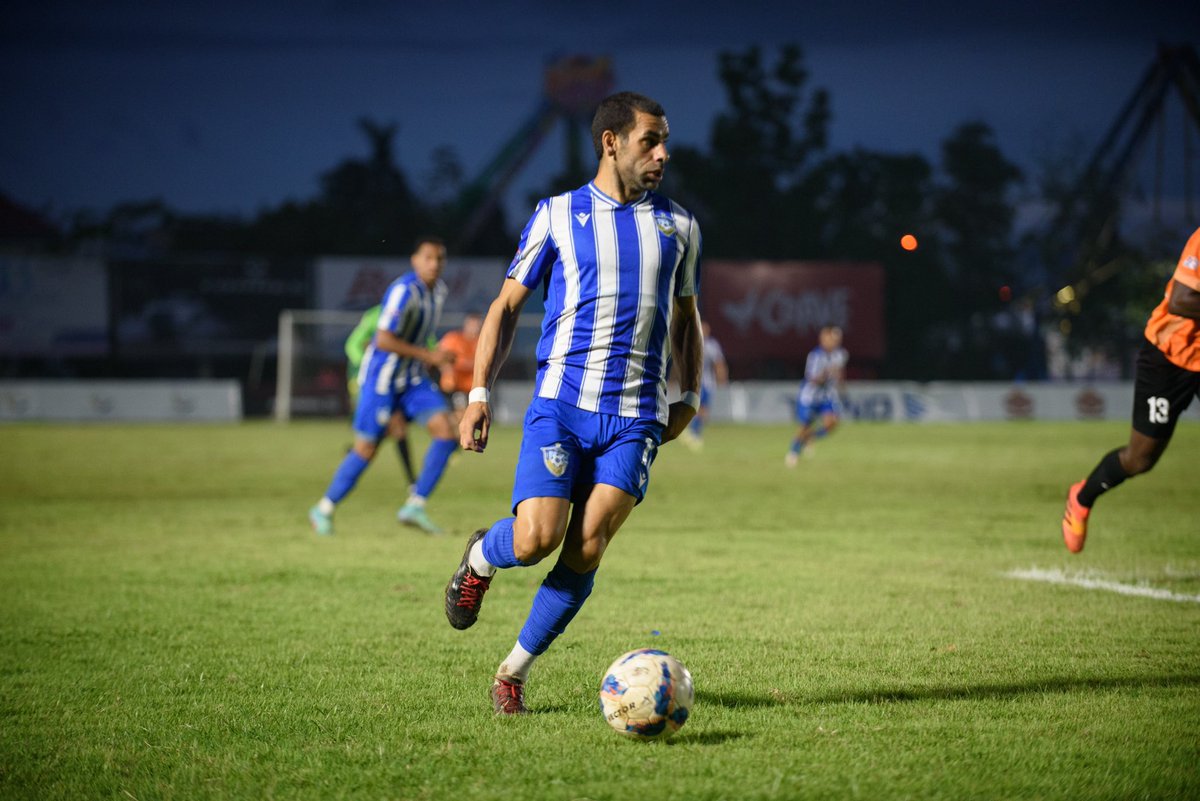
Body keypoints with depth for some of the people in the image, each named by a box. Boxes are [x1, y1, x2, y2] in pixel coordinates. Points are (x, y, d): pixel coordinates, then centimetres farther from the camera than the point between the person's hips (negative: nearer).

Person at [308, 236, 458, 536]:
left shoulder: (438, 290, 5)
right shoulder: (404, 291, -21)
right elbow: (384, 340, -26)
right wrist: (428, 356, -23)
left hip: (413, 379, 7)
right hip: (381, 378, -7)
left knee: (446, 432, -10)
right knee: (367, 448, -3)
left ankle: (414, 506, -6)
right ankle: (324, 510, 13)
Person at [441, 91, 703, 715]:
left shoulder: (678, 227, 14)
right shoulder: (558, 215, 5)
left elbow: (685, 319, 26)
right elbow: (507, 305, 8)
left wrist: (689, 395, 14)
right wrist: (479, 394, -1)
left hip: (636, 416, 2)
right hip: (560, 401, -2)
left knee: (586, 550, -10)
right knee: (535, 540, -16)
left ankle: (515, 670, 7)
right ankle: (481, 557, 21)